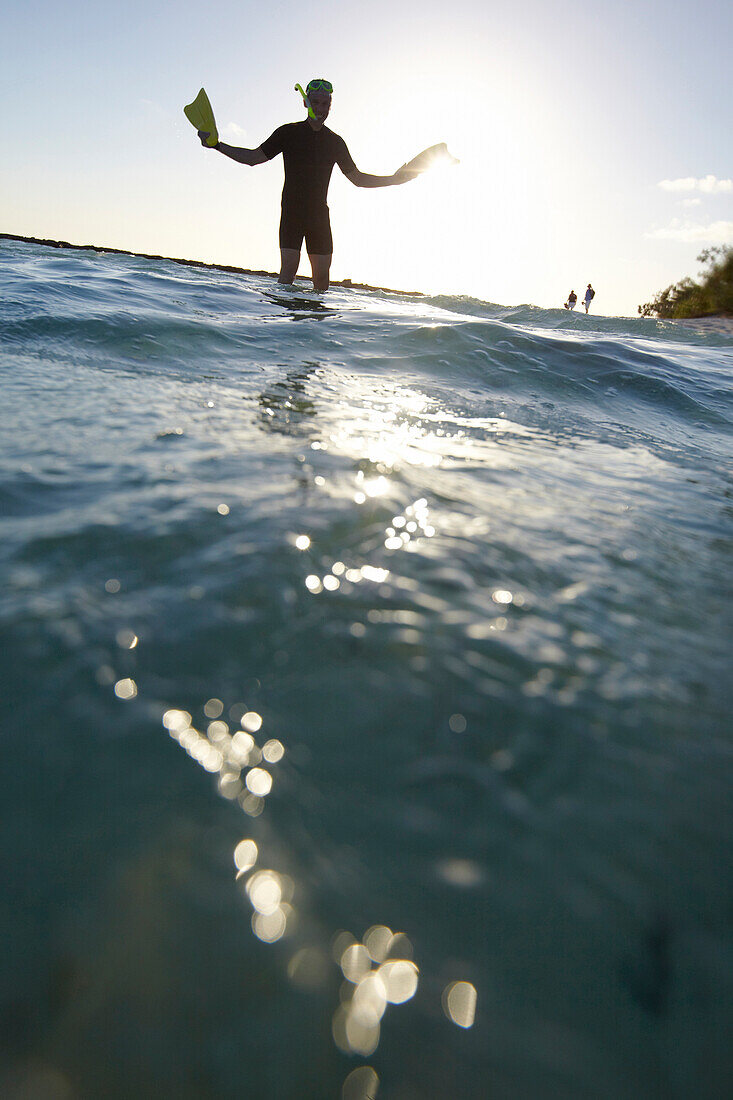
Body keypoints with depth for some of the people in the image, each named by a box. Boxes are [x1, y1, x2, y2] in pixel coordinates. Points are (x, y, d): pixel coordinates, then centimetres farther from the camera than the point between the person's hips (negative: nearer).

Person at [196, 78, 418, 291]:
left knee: (322, 277, -4)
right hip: (292, 212, -3)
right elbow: (254, 157, 5)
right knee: (288, 271, -16)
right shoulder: (288, 132, 6)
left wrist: (394, 179, 12)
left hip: (320, 214, 3)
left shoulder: (335, 142, 14)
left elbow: (358, 178, 19)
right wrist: (217, 145, -6)